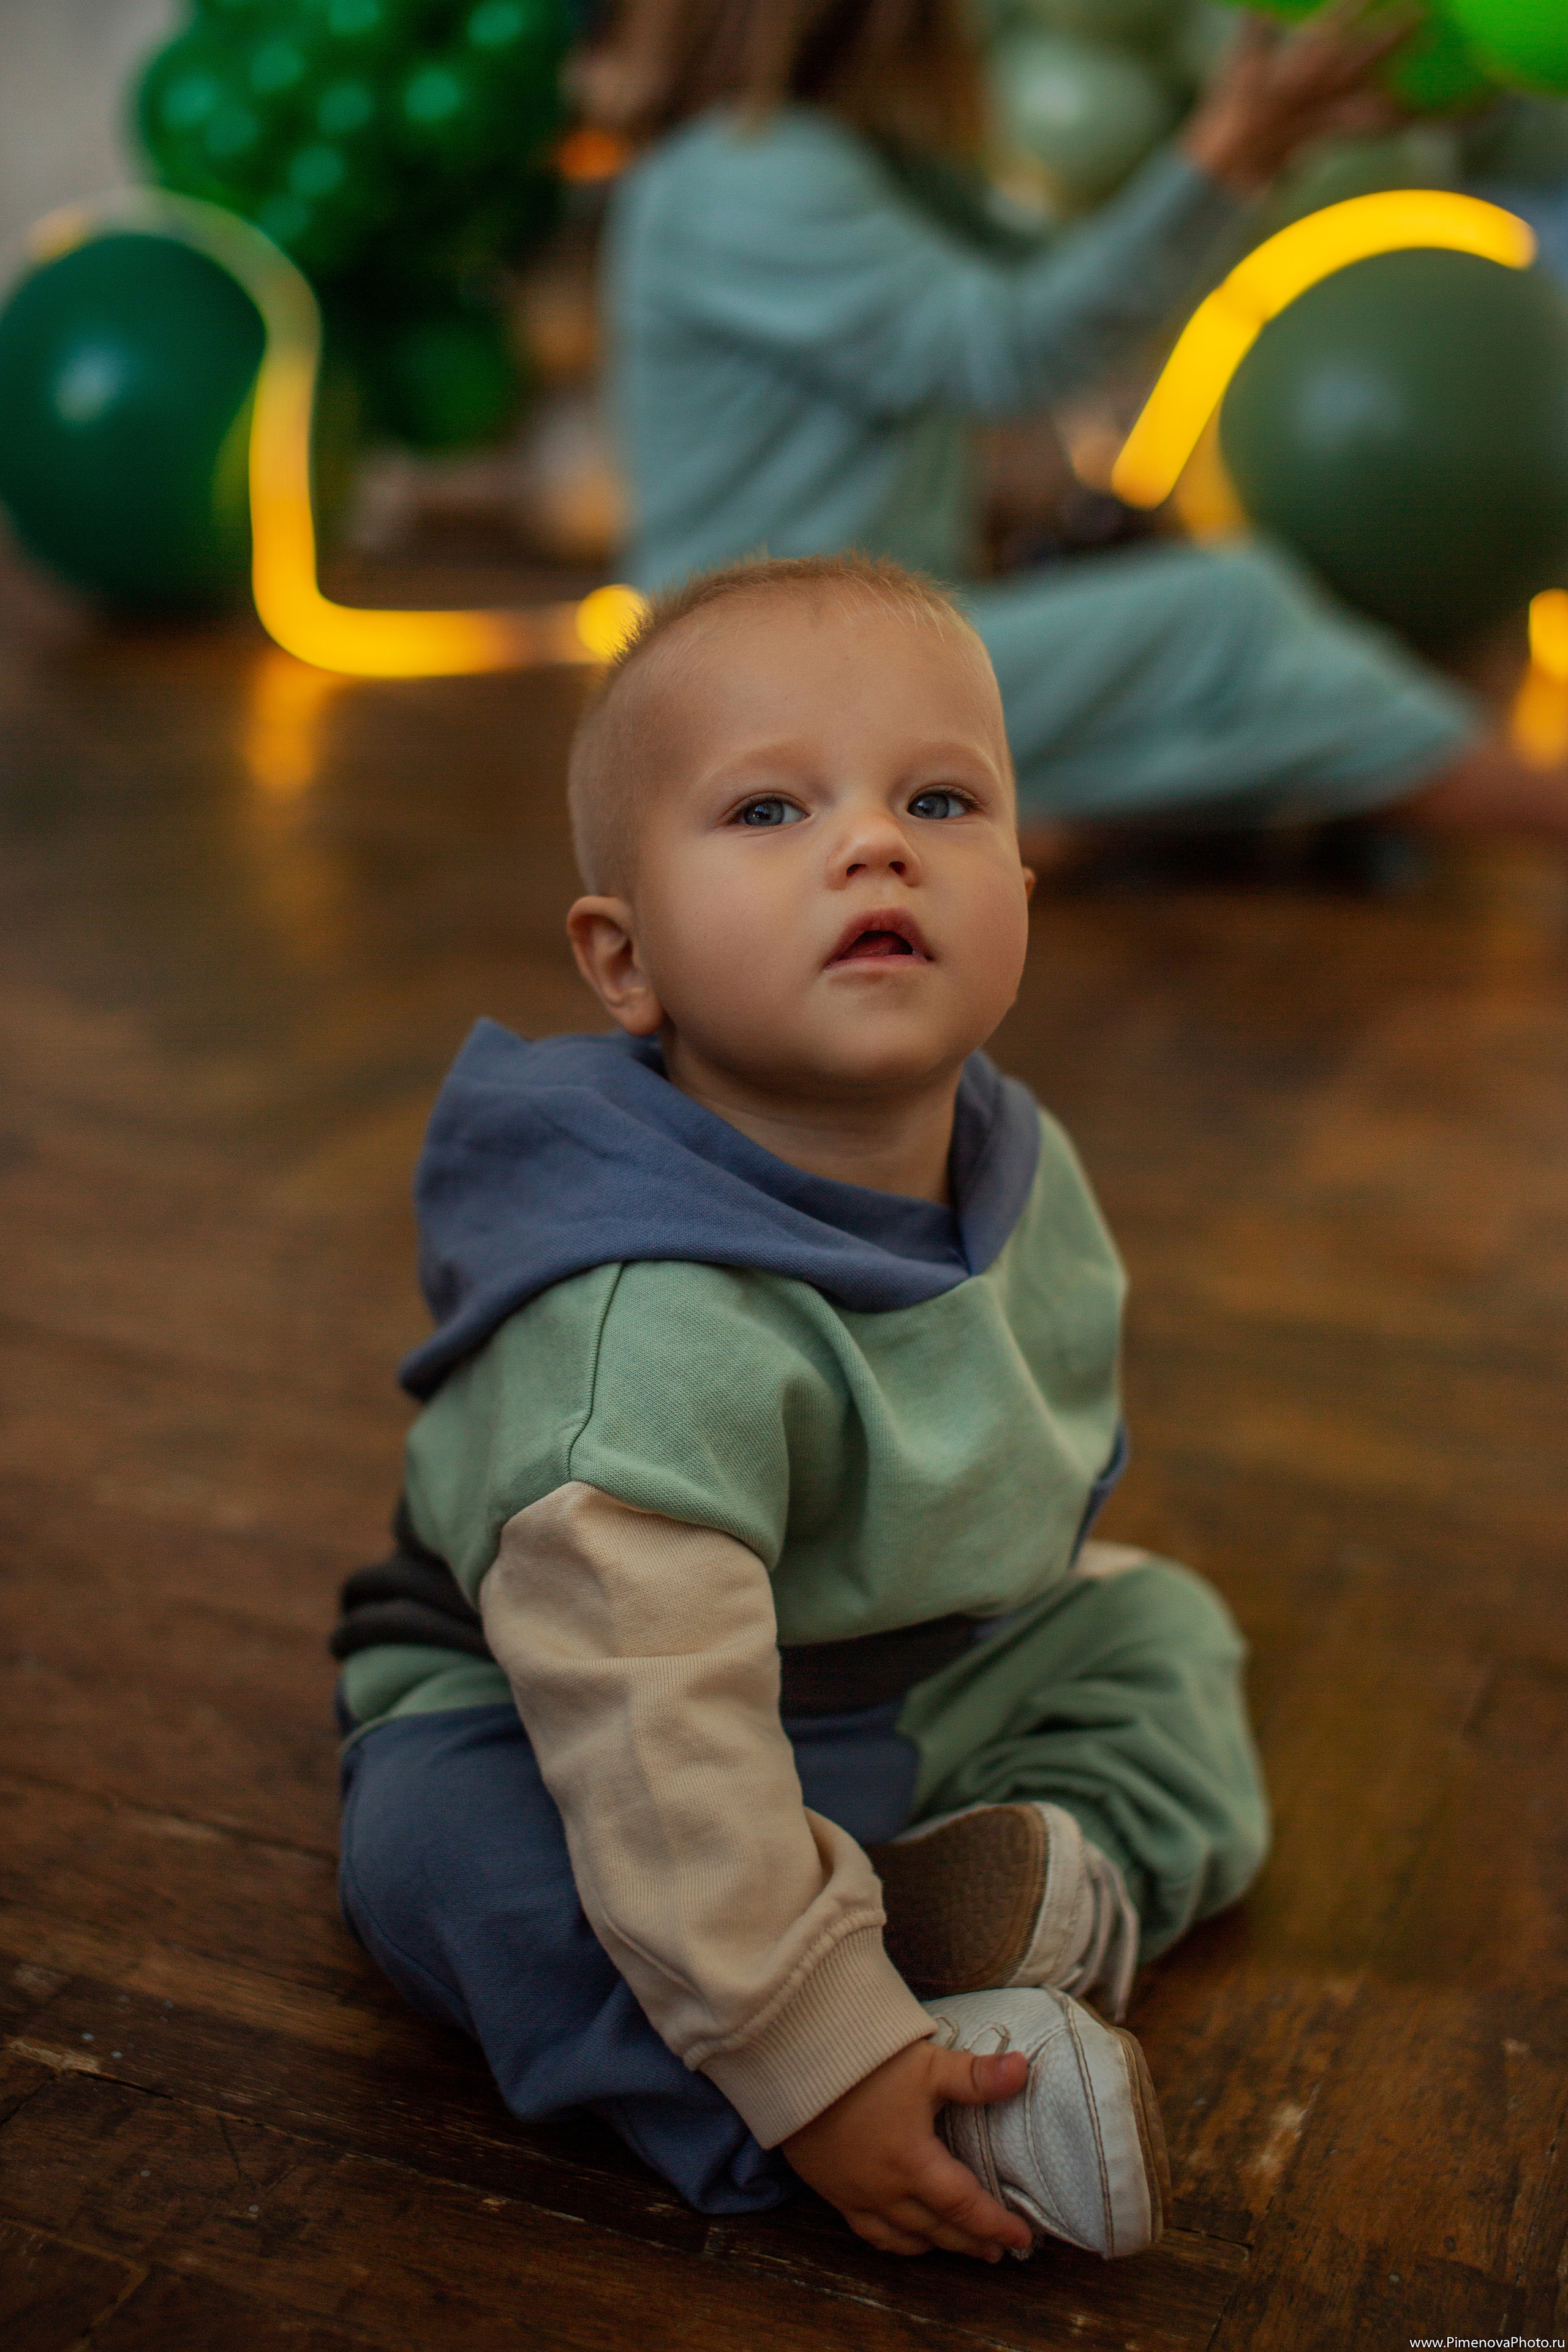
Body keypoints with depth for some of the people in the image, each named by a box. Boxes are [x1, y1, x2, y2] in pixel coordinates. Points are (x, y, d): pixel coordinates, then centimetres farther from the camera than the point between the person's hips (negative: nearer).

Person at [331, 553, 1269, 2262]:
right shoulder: (651, 1335, -38)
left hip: (931, 1678, 7)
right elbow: (656, 1750, -37)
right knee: (439, 1835, -33)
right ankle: (968, 2062, -31)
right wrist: (817, 2064, -34)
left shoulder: (1029, 1178, -11)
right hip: (546, 1717, -6)